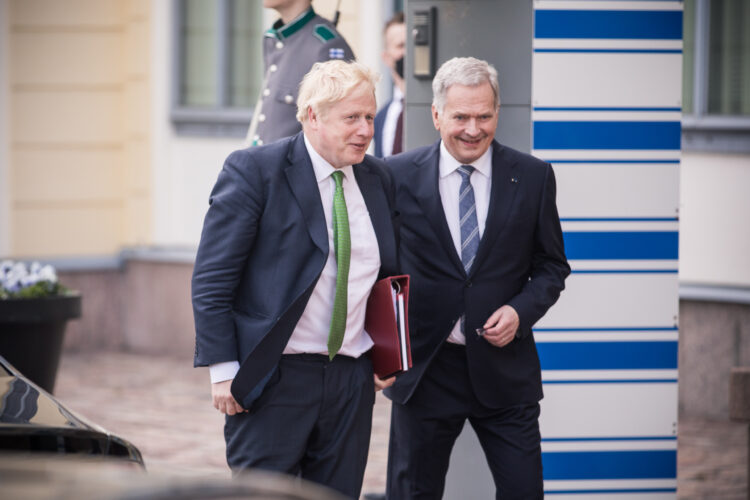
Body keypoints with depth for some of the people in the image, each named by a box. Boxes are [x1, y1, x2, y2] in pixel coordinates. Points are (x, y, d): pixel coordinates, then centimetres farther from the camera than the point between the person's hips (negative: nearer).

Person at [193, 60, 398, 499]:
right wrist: (223, 369, -13)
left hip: (352, 380, 5)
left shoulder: (378, 179, 10)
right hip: (274, 379, -5)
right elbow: (212, 280, -9)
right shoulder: (253, 171, -8)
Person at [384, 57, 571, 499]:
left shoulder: (533, 177, 1)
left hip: (504, 367, 0)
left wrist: (521, 310, -10)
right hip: (424, 367, 0)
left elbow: (552, 265, 8)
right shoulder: (398, 177, -2)